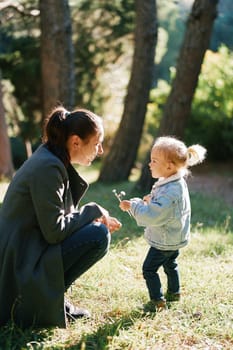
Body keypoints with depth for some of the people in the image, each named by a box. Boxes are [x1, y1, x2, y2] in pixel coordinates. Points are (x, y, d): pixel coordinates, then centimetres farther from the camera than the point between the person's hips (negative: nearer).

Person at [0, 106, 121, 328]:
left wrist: (98, 218, 2)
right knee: (98, 236, -17)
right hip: (21, 265, -10)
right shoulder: (47, 167, -21)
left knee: (97, 229, 15)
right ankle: (40, 301, -7)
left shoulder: (50, 160, 9)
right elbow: (54, 231, -21)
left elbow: (58, 219, 16)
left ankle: (47, 293, 10)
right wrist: (94, 211, -9)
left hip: (31, 248, 10)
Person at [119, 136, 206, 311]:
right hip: (174, 238, 10)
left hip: (164, 241, -10)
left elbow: (152, 216, -36)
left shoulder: (169, 191, -33)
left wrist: (133, 206, -27)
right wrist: (151, 200, 1)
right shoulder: (177, 183, 0)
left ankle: (158, 300, 6)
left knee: (149, 268, -1)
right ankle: (174, 292, 43)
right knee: (170, 264, 27)